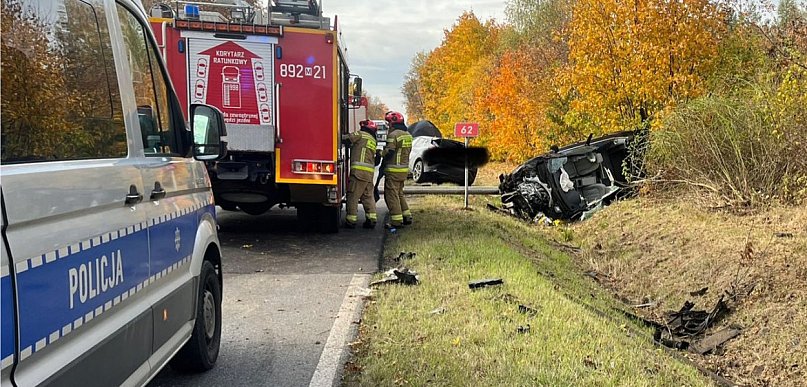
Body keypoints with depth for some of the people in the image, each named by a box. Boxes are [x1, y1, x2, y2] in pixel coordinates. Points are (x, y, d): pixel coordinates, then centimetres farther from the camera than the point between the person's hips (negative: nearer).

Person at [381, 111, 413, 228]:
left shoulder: (393, 135, -15)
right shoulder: (408, 135, 13)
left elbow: (389, 153, -19)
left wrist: (380, 153, -2)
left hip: (393, 170, -9)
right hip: (405, 169, 9)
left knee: (391, 195, -3)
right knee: (399, 194, 20)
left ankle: (396, 221, -4)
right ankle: (407, 216, 20)